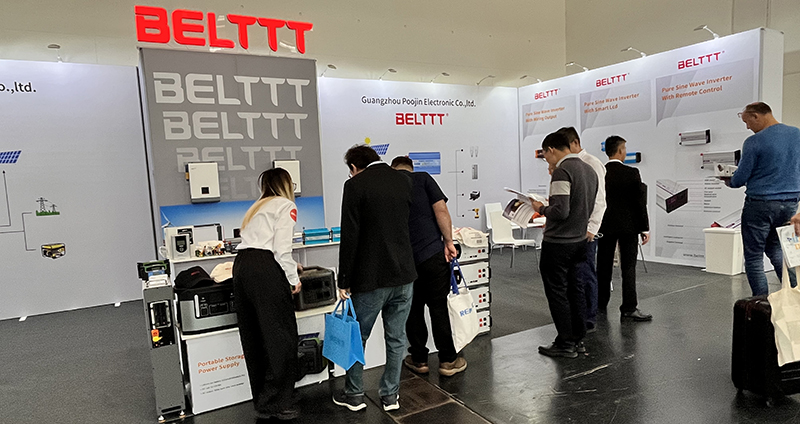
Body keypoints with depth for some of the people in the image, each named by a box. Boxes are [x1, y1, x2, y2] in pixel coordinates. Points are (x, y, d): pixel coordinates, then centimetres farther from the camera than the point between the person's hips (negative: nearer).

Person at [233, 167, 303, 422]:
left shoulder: (258, 206, 27)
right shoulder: (286, 206, 3)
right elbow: (282, 248, -9)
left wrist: (287, 267, 39)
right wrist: (293, 278, 1)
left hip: (241, 265, 9)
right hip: (265, 270, -8)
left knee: (254, 338, 13)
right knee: (281, 337, -1)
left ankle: (262, 402, 25)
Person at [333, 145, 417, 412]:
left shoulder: (355, 185, -10)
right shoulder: (404, 181, 6)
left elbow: (350, 237, -13)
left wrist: (344, 282, -7)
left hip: (371, 279, -4)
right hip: (404, 275, 5)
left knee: (357, 338, 14)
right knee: (396, 338, 15)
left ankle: (354, 395, 28)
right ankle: (390, 395, 26)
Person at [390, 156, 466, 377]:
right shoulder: (422, 178, 3)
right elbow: (441, 210, -8)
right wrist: (449, 242, -3)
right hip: (432, 251, -2)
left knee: (413, 309, 14)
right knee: (439, 306, 7)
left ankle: (419, 360, 24)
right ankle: (448, 360, 17)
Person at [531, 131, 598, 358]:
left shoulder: (562, 171, -18)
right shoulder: (589, 169, 11)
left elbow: (560, 211, -25)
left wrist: (541, 208, -7)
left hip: (558, 243, -9)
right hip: (579, 239, 9)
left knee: (557, 292, 2)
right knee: (574, 288, 17)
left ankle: (566, 344, 10)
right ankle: (578, 339, 26)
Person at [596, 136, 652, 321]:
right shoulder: (632, 173, -9)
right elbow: (640, 202, -8)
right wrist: (644, 228, -2)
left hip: (604, 226, 3)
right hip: (628, 226, -3)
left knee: (603, 266, 11)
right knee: (628, 267, 1)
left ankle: (601, 304, 21)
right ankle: (629, 308, 2)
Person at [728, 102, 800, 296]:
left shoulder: (754, 142, -15)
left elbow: (740, 179, -12)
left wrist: (730, 182, 9)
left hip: (760, 204, -7)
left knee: (754, 257, 3)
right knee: (775, 248, 24)